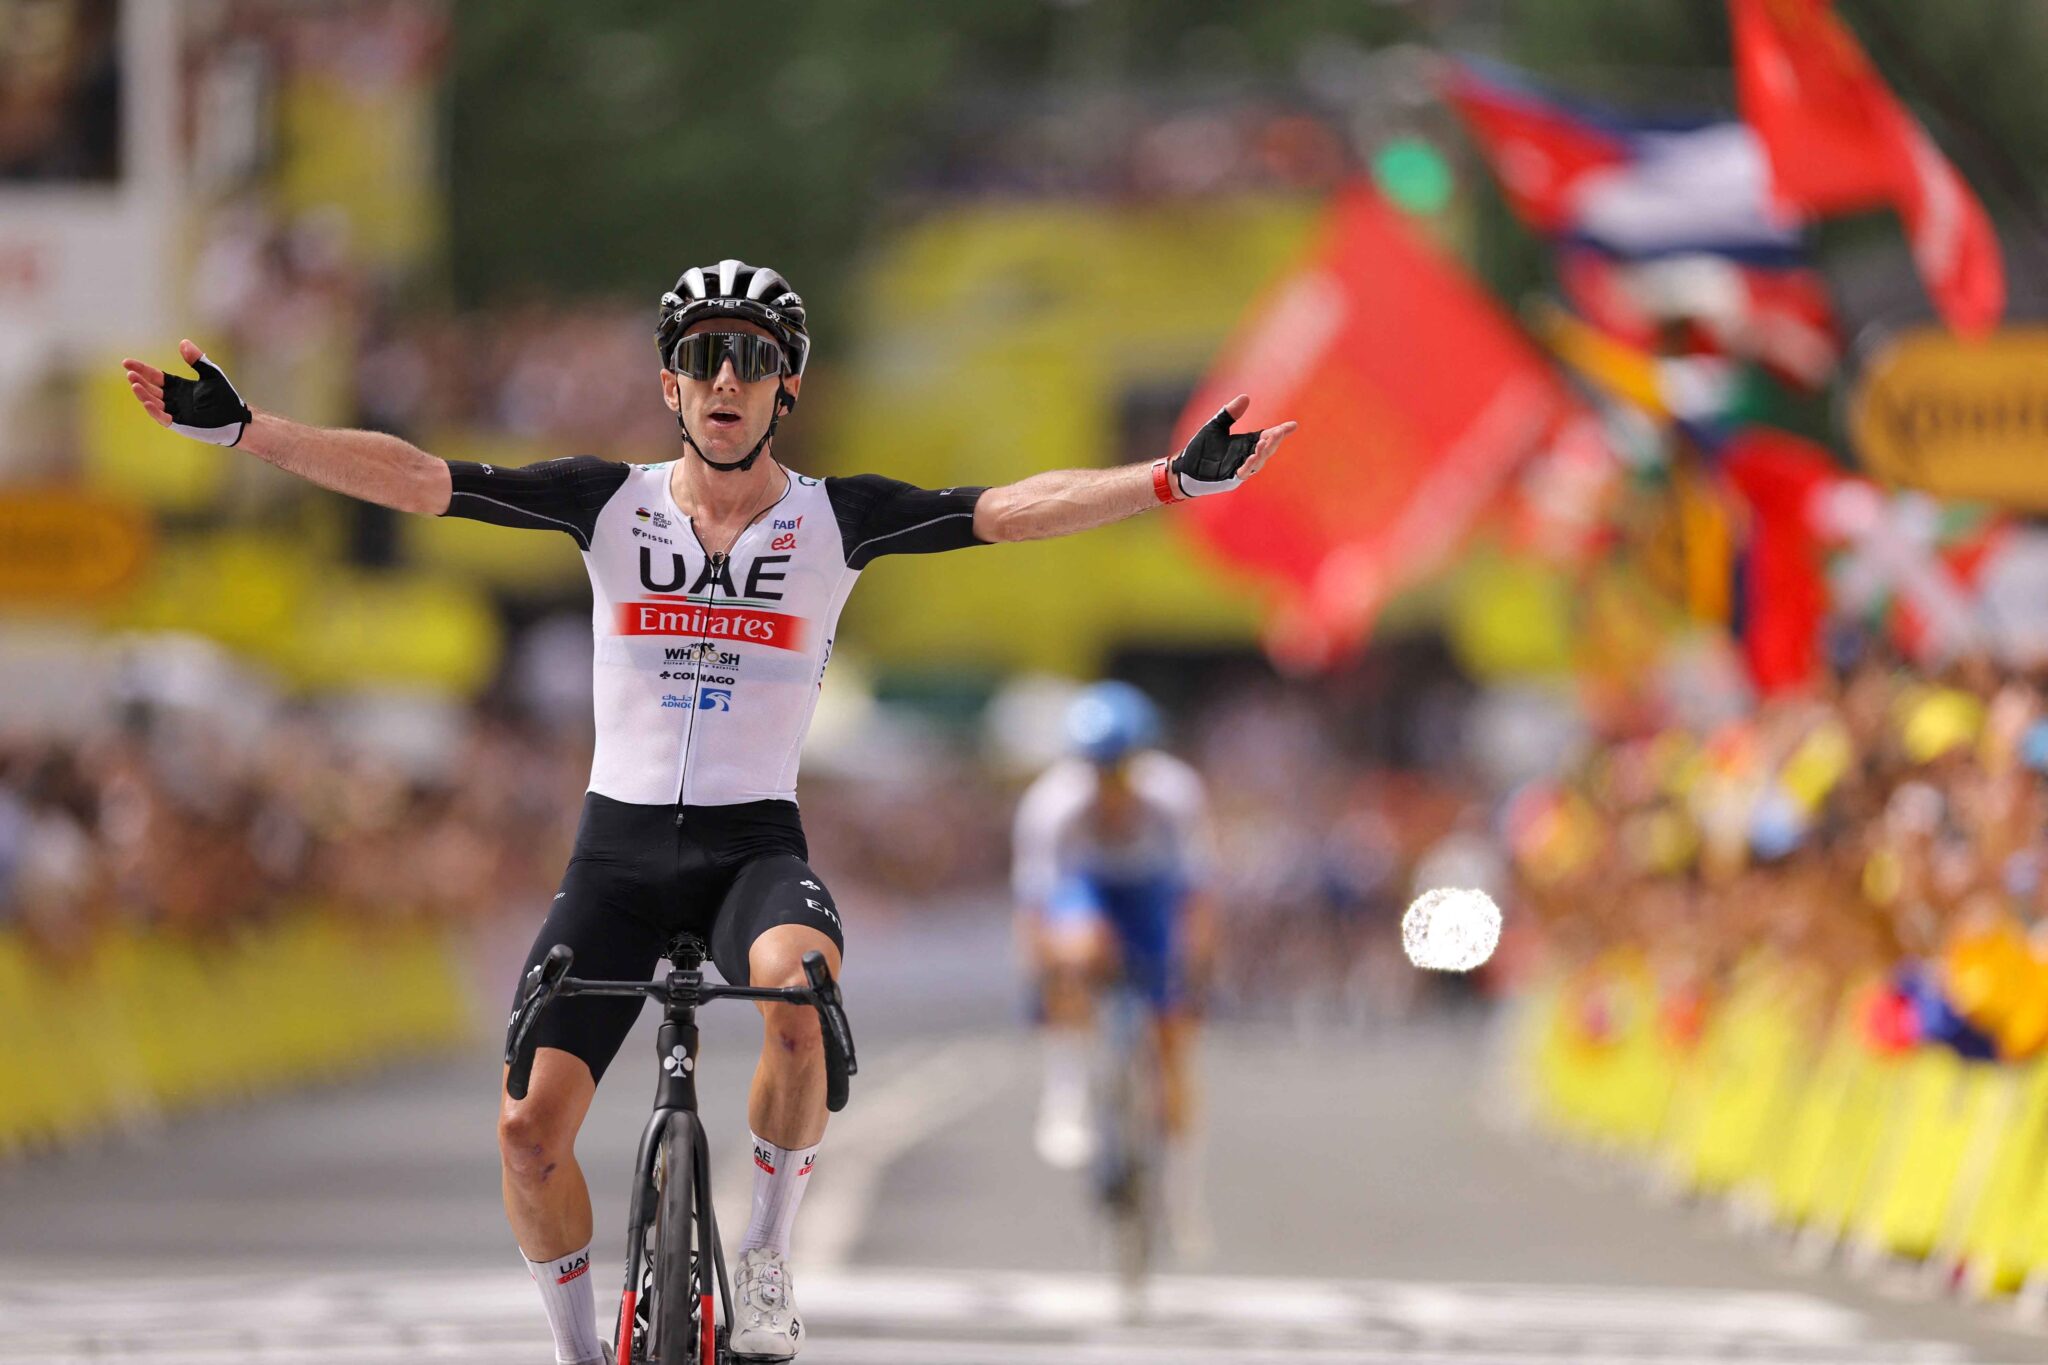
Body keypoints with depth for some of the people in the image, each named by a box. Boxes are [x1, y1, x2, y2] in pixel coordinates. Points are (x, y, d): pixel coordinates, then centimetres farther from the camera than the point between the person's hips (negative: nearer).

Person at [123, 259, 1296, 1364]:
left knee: (799, 996, -36)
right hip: (619, 846, 1)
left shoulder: (835, 518, 0)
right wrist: (235, 426, -13)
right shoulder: (612, 504, 1)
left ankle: (769, 1258, -13)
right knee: (531, 1130, -11)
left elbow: (1013, 511, -9)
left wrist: (1180, 478, -21)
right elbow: (415, 479, -4)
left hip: (758, 843, -1)